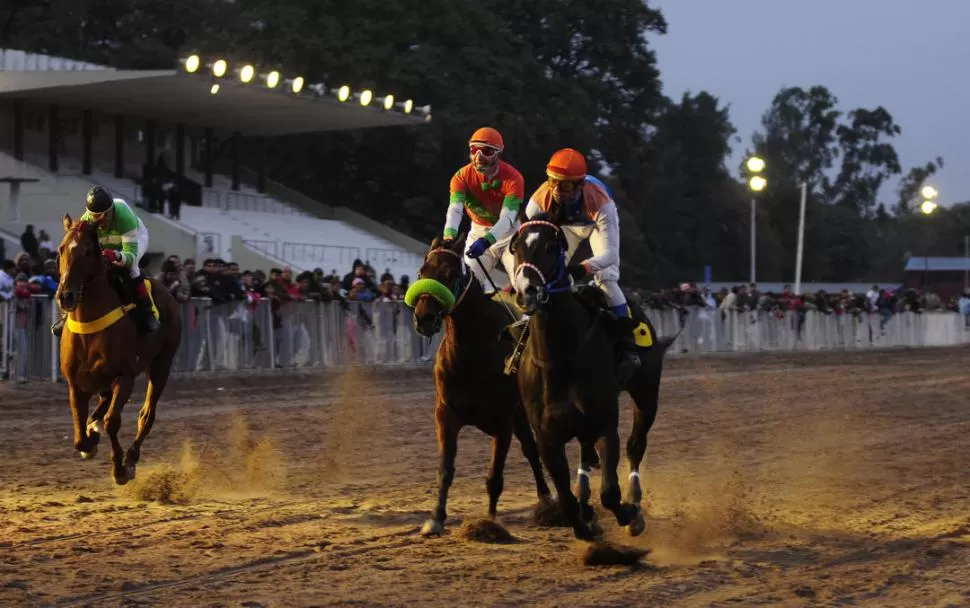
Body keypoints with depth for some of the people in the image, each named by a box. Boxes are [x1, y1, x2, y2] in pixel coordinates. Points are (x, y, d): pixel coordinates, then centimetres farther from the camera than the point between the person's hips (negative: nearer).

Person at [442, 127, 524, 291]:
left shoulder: (513, 178, -21)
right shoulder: (463, 176, -14)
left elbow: (507, 217, -31)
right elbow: (454, 209, -28)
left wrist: (486, 241, -47)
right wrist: (449, 235, -49)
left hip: (509, 232, -2)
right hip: (479, 232, 2)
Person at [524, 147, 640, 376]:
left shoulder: (599, 202, -45)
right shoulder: (540, 200, -38)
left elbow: (610, 254, -47)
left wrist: (585, 267, -67)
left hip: (597, 221, -4)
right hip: (564, 224, 4)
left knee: (606, 278, -19)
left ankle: (628, 348, -18)